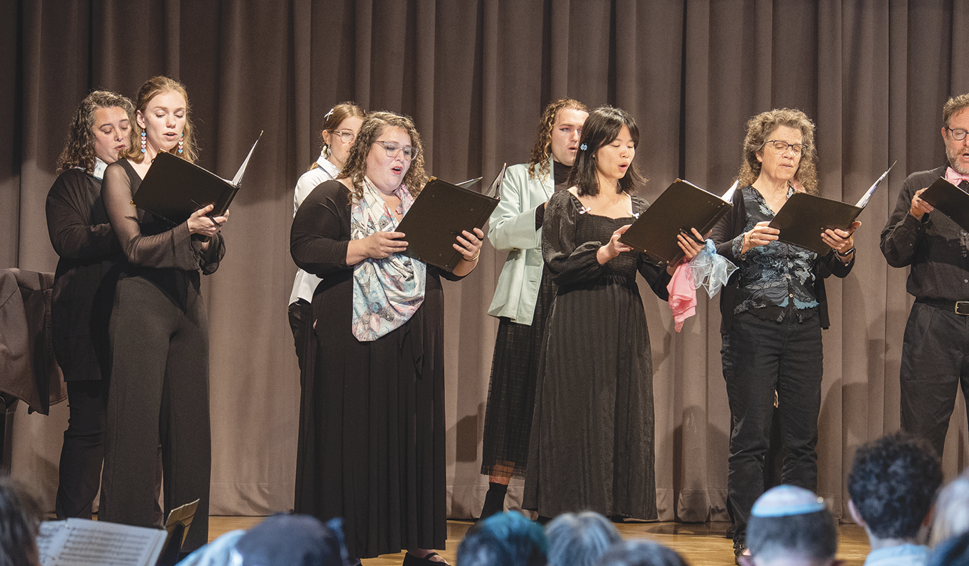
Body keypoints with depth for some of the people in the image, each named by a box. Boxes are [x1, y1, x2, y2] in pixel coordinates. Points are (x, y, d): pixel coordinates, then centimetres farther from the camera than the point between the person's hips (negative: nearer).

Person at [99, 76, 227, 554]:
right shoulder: (121, 174, 0)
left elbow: (212, 262, 11)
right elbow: (135, 247, -12)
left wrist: (211, 236, -11)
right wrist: (186, 231, -27)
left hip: (188, 306, 5)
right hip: (141, 304, -5)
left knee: (189, 425, 4)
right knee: (137, 426, -7)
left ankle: (189, 543, 9)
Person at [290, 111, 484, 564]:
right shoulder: (333, 197, 1)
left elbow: (450, 269, 18)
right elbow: (304, 250, -11)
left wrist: (469, 256, -4)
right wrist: (364, 248, -20)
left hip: (415, 342, 5)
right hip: (355, 339, -5)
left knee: (415, 435, 4)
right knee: (354, 437, -5)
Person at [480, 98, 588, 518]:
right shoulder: (521, 177, 13)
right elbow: (498, 233, -1)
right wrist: (544, 213, -14)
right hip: (527, 305, -1)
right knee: (513, 399, -3)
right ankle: (494, 506, 5)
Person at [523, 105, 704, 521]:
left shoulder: (639, 209, 15)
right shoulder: (566, 204, 2)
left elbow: (659, 280, 7)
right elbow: (558, 265, -12)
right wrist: (603, 254, -26)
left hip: (627, 330, 5)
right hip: (579, 329, -5)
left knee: (623, 425, 1)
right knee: (577, 428, -6)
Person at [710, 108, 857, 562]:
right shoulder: (738, 201, 3)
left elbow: (832, 270, 11)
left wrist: (844, 252, -10)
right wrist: (744, 244, -26)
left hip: (804, 328, 4)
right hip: (751, 327, -4)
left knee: (803, 438, 2)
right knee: (751, 435, -5)